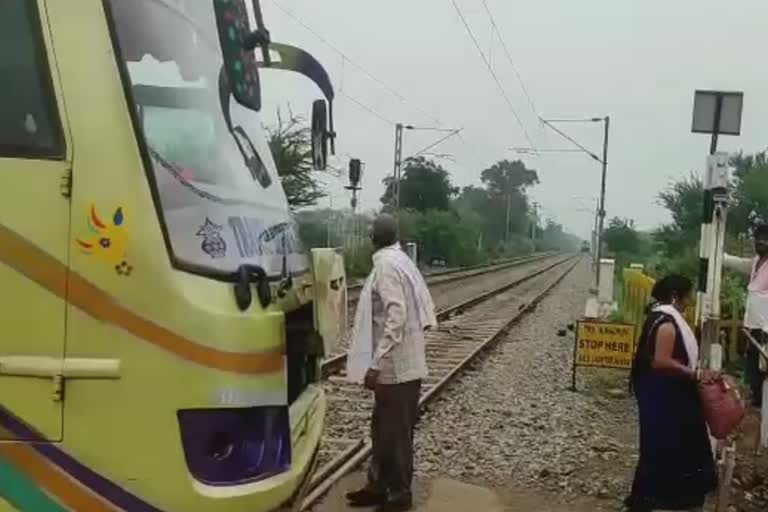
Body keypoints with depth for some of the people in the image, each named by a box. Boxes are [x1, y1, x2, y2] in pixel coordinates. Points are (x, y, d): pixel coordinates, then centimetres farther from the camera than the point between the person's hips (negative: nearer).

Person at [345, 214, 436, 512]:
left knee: (395, 432, 4)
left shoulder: (387, 264, -17)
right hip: (402, 362, 9)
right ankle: (380, 486, 29)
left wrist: (375, 364, -24)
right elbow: (407, 310, 13)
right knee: (383, 429, 18)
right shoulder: (400, 261, 11)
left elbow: (396, 315, -25)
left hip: (395, 366, -9)